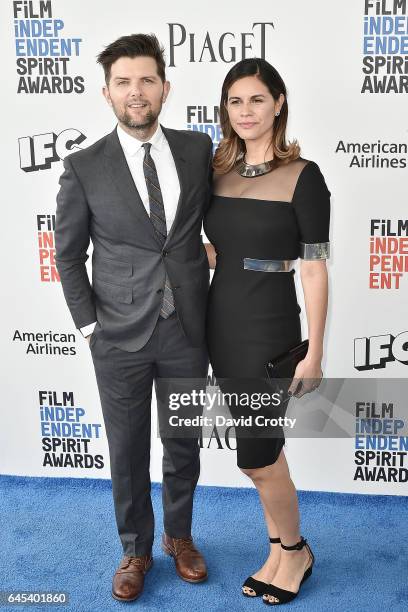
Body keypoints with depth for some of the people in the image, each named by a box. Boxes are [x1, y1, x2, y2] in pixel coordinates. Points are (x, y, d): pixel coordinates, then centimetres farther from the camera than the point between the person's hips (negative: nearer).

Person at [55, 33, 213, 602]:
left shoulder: (198, 148, 0)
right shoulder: (84, 167, -6)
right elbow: (68, 255, 2)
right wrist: (90, 325, -3)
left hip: (188, 331, 2)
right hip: (121, 338, -2)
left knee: (184, 445, 17)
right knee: (128, 452, 13)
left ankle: (179, 535, 42)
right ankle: (136, 551, 36)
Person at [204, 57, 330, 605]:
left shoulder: (303, 177, -10)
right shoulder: (218, 171, 7)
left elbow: (315, 270, -11)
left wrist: (314, 353, -12)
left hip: (269, 328, -5)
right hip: (221, 323, 5)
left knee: (255, 456, 1)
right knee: (263, 447, 15)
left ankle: (295, 549, 28)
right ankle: (281, 551, 33)